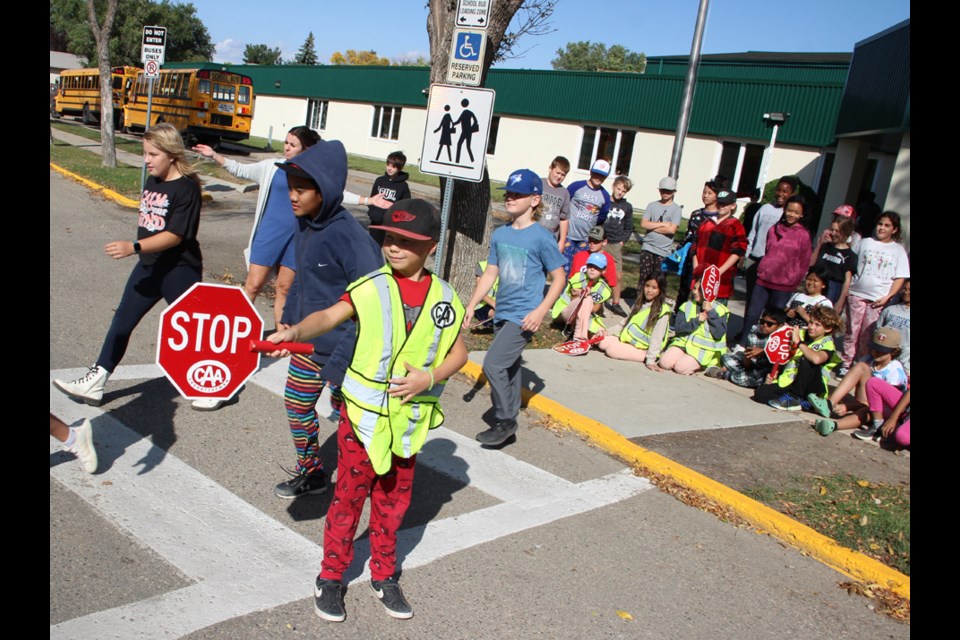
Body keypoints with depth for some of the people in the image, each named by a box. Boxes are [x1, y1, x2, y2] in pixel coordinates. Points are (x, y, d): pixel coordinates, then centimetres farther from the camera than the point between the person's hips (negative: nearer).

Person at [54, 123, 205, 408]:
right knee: (122, 320, 8)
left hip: (180, 270, -8)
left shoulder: (186, 188, -17)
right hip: (149, 267, 8)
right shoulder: (152, 182, 8)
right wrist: (138, 251, 20)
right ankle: (94, 383, 15)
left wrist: (134, 247, -30)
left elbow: (175, 235, -24)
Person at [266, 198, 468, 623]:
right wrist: (295, 330, -43)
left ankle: (383, 576, 35)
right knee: (349, 496, 9)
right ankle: (330, 577, 27)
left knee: (394, 500, 16)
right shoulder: (370, 288, -9)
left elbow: (458, 352, 5)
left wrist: (429, 377, -13)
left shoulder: (444, 297, -2)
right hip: (364, 413, -2)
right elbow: (330, 316, -23)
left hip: (409, 419, 3)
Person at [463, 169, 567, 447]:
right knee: (508, 368, 16)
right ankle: (508, 422, 30)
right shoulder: (500, 234, 6)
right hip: (502, 313, 6)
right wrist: (472, 305, 8)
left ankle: (505, 421, 4)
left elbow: (559, 278, -8)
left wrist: (540, 311, -16)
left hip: (524, 316, -6)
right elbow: (490, 272, 13)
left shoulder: (541, 237, -11)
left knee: (493, 364, -14)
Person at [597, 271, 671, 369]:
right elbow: (625, 322, 18)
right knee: (603, 342, -11)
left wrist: (650, 360, -24)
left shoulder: (662, 311, -15)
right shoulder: (639, 303, 9)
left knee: (612, 350, -25)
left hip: (642, 350, -7)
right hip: (626, 339, 7)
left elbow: (657, 338, -20)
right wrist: (607, 332, 7)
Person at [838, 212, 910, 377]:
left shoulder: (899, 250, 7)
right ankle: (846, 364, 10)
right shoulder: (865, 243, 8)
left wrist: (887, 297, -8)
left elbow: (900, 278, 4)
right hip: (857, 294, 0)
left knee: (867, 336, 3)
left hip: (878, 299, 0)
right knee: (852, 331, 2)